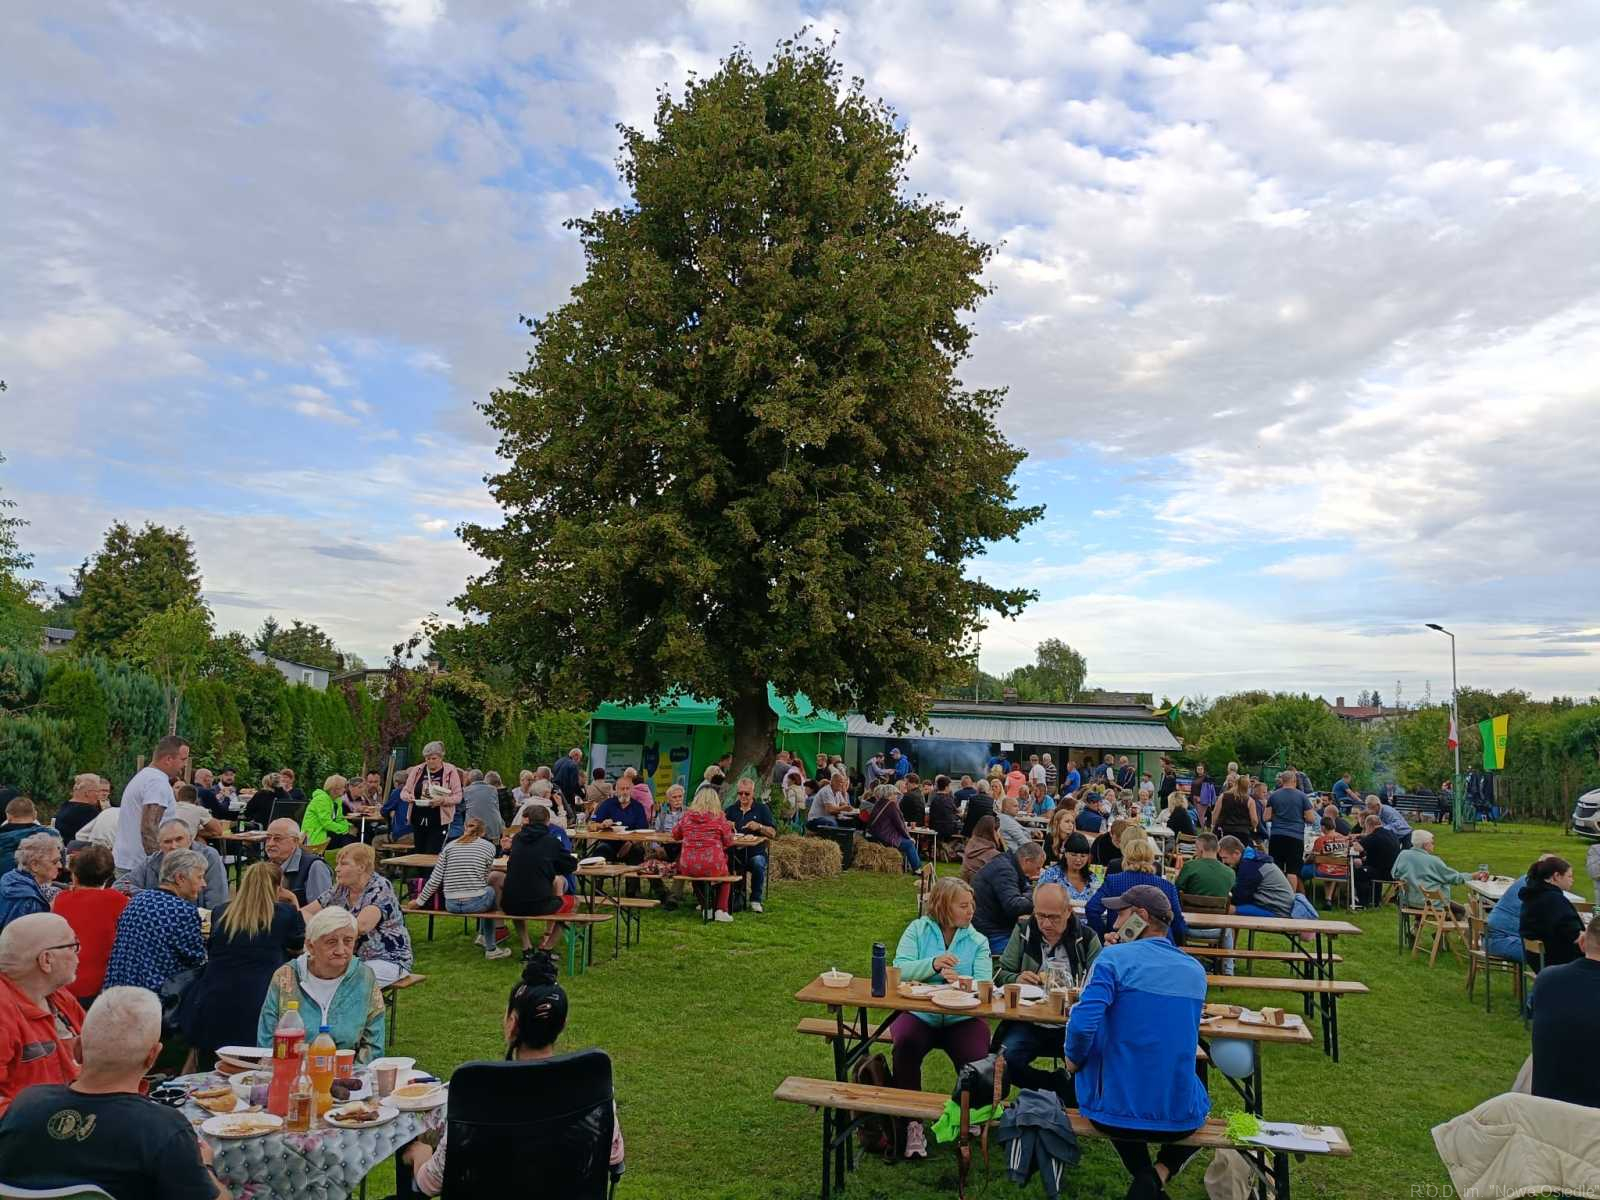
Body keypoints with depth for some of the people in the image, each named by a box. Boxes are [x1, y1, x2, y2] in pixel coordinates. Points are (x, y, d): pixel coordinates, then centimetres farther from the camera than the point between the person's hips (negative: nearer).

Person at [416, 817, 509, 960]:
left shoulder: (450, 846, 7)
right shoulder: (489, 846, 2)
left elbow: (435, 879, 3)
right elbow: (484, 878, 7)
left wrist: (419, 901, 13)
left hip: (450, 905, 4)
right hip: (475, 903, -4)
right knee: (491, 890, 31)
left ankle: (483, 936, 41)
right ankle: (491, 948, 34)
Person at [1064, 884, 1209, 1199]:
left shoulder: (1115, 958, -11)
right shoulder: (1196, 971, 5)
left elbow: (1083, 1024, -22)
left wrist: (1073, 1060, -2)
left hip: (1114, 1112, -3)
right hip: (1181, 1117, 3)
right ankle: (1161, 1173, 10)